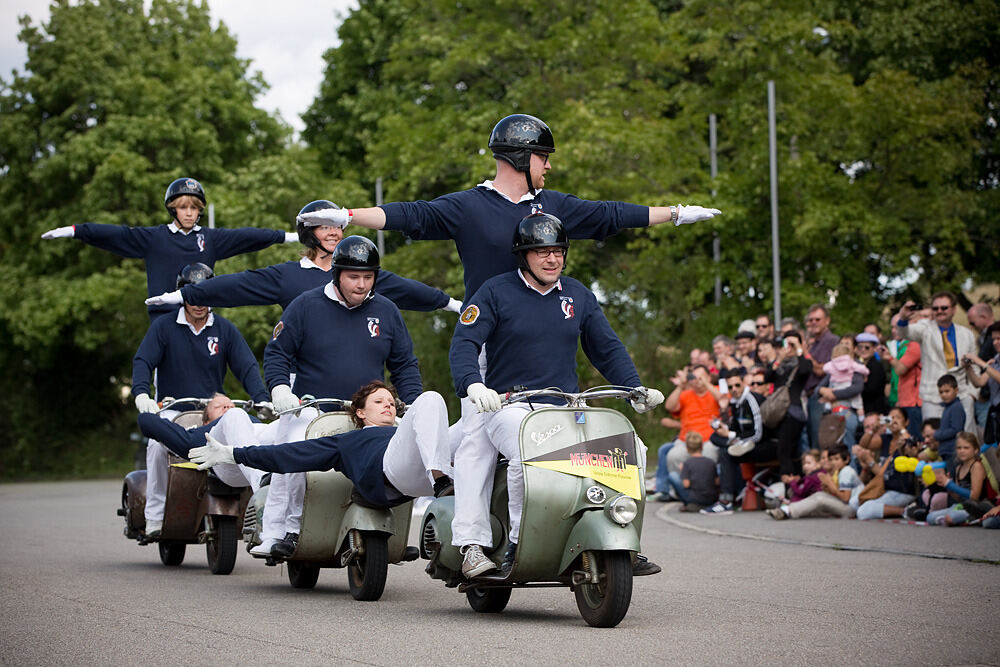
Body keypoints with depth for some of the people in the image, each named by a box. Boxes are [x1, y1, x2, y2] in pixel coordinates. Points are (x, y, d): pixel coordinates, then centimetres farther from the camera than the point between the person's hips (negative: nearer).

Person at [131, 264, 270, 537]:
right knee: (157, 443, -33)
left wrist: (262, 399, -14)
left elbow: (247, 367, 4)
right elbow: (143, 360, -6)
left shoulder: (225, 329, 9)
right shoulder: (164, 326, 4)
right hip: (172, 410, -2)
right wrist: (141, 393, -27)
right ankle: (155, 516, -22)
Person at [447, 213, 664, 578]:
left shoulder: (578, 295, 16)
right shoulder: (496, 292, 2)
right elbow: (463, 343, -7)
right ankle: (520, 543, -21)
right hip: (508, 407, -4)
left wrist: (635, 389, 4)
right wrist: (473, 384, -27)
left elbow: (607, 349, 20)